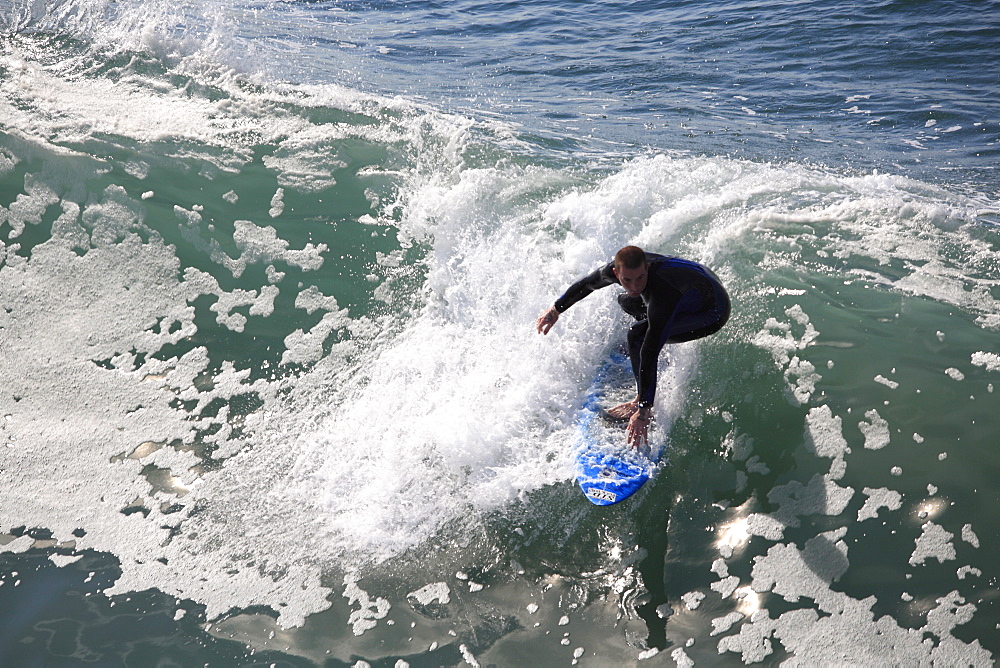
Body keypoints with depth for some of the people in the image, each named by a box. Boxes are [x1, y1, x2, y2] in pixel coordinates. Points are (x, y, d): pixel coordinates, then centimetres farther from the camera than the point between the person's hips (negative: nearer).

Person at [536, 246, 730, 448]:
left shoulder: (662, 295, -40)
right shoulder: (614, 269, -21)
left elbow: (651, 353, -41)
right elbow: (587, 283, 2)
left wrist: (643, 412, -40)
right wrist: (556, 309, 12)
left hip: (713, 314, -8)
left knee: (638, 336, -24)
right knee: (626, 301, 18)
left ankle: (641, 402, -9)